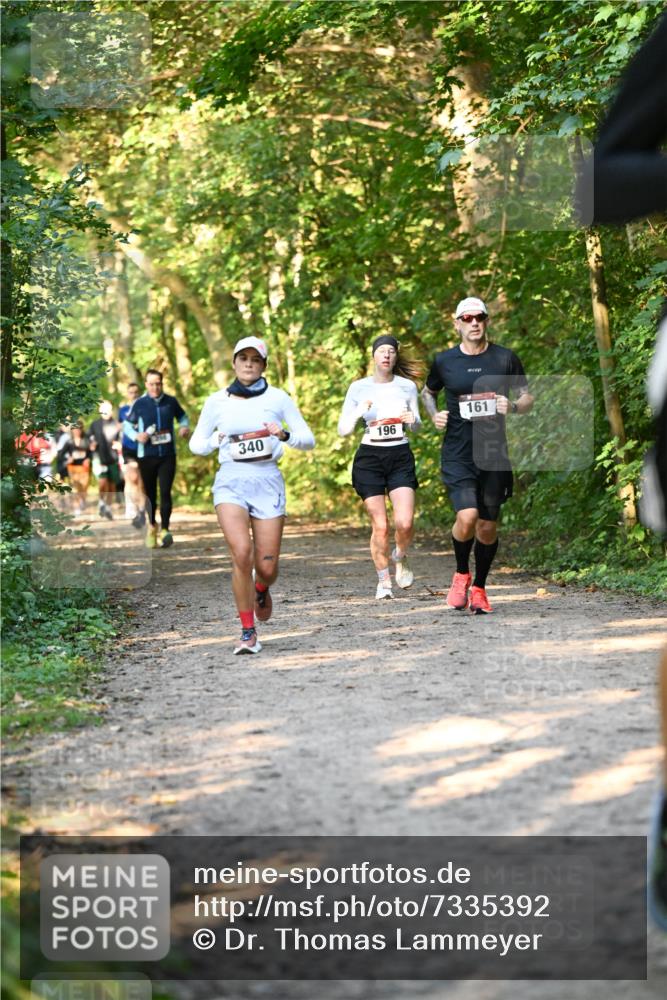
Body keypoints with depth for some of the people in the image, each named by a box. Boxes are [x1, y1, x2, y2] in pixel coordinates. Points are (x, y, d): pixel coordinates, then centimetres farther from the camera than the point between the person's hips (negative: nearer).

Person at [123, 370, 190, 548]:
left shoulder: (171, 401, 3)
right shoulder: (139, 404, -1)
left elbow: (182, 416, 21)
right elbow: (127, 424, 9)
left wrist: (184, 427, -1)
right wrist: (136, 436, -10)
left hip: (168, 455, 0)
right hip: (146, 455, 0)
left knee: (165, 492, -12)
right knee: (150, 494, 9)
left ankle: (165, 530, -11)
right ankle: (152, 526, 29)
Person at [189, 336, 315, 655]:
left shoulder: (278, 398, 4)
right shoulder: (217, 401, 6)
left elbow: (308, 439, 6)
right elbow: (196, 443, 15)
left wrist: (284, 435, -15)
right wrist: (214, 442, -7)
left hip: (267, 480, 0)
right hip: (230, 481, 0)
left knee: (267, 567, -3)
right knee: (241, 553, -21)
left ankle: (261, 591, 37)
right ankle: (248, 632, -8)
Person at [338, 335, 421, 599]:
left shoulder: (407, 386, 5)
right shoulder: (358, 388, 2)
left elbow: (417, 426, 16)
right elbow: (343, 430, 3)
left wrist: (413, 420, -7)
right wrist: (358, 413, -15)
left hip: (401, 458, 1)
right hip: (369, 458, -1)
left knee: (405, 523, -14)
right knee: (380, 526, -4)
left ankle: (400, 558, 18)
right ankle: (383, 580, 14)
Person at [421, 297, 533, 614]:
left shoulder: (505, 359, 3)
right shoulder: (444, 361, 3)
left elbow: (527, 398, 12)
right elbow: (428, 393, 21)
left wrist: (513, 406, -11)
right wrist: (434, 415, 1)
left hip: (494, 455, 2)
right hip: (457, 455, -1)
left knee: (488, 526, 5)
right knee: (467, 516, -20)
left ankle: (479, 588, 25)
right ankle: (461, 574, 7)